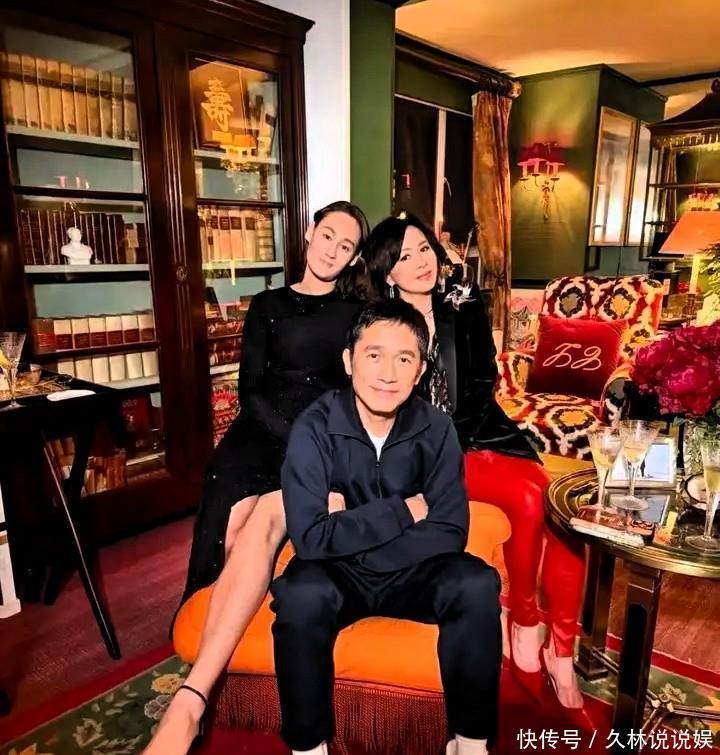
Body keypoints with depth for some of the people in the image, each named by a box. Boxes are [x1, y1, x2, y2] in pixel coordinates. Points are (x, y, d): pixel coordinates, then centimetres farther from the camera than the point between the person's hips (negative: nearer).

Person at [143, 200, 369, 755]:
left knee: (263, 520, -30)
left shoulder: (357, 311, 16)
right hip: (265, 433, 3)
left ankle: (190, 701, -35)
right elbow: (251, 389, 6)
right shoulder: (268, 305, 16)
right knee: (241, 529, -28)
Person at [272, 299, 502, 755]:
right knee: (301, 595, -33)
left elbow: (450, 534, -17)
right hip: (337, 577, -1)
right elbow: (310, 537, -25)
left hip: (413, 573, 2)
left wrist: (348, 532, -23)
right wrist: (403, 511, -23)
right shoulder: (314, 429, -18)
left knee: (478, 585, -25)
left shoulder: (436, 429, -12)